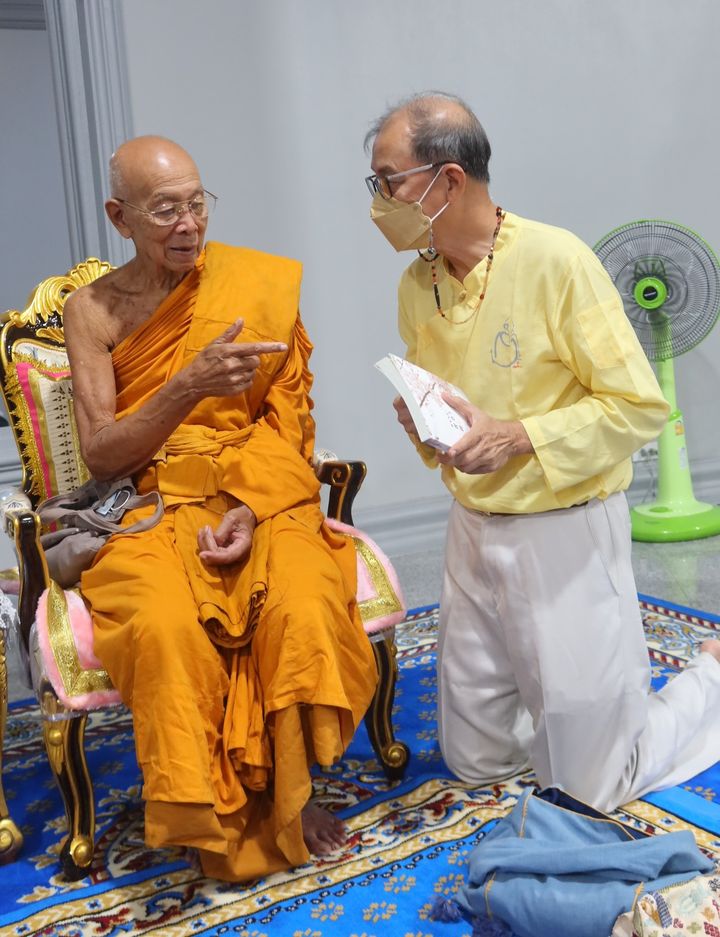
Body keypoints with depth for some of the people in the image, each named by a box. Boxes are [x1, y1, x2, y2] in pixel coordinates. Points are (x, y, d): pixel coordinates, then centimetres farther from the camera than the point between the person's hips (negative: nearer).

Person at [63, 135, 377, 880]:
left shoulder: (260, 283, 3)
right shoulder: (92, 311, 2)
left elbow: (289, 416, 2)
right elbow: (100, 456, -5)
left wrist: (251, 507, -16)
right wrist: (191, 385, -21)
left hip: (264, 500, 1)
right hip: (152, 510, 0)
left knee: (305, 608, -30)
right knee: (166, 628, -32)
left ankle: (286, 790, -4)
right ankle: (223, 816, -7)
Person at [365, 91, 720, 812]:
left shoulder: (557, 261, -18)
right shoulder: (417, 285, 1)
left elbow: (640, 407, -16)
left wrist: (518, 436, -25)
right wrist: (418, 421, -9)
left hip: (567, 532, -6)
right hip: (472, 531, 6)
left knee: (597, 783, 5)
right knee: (472, 759, 15)